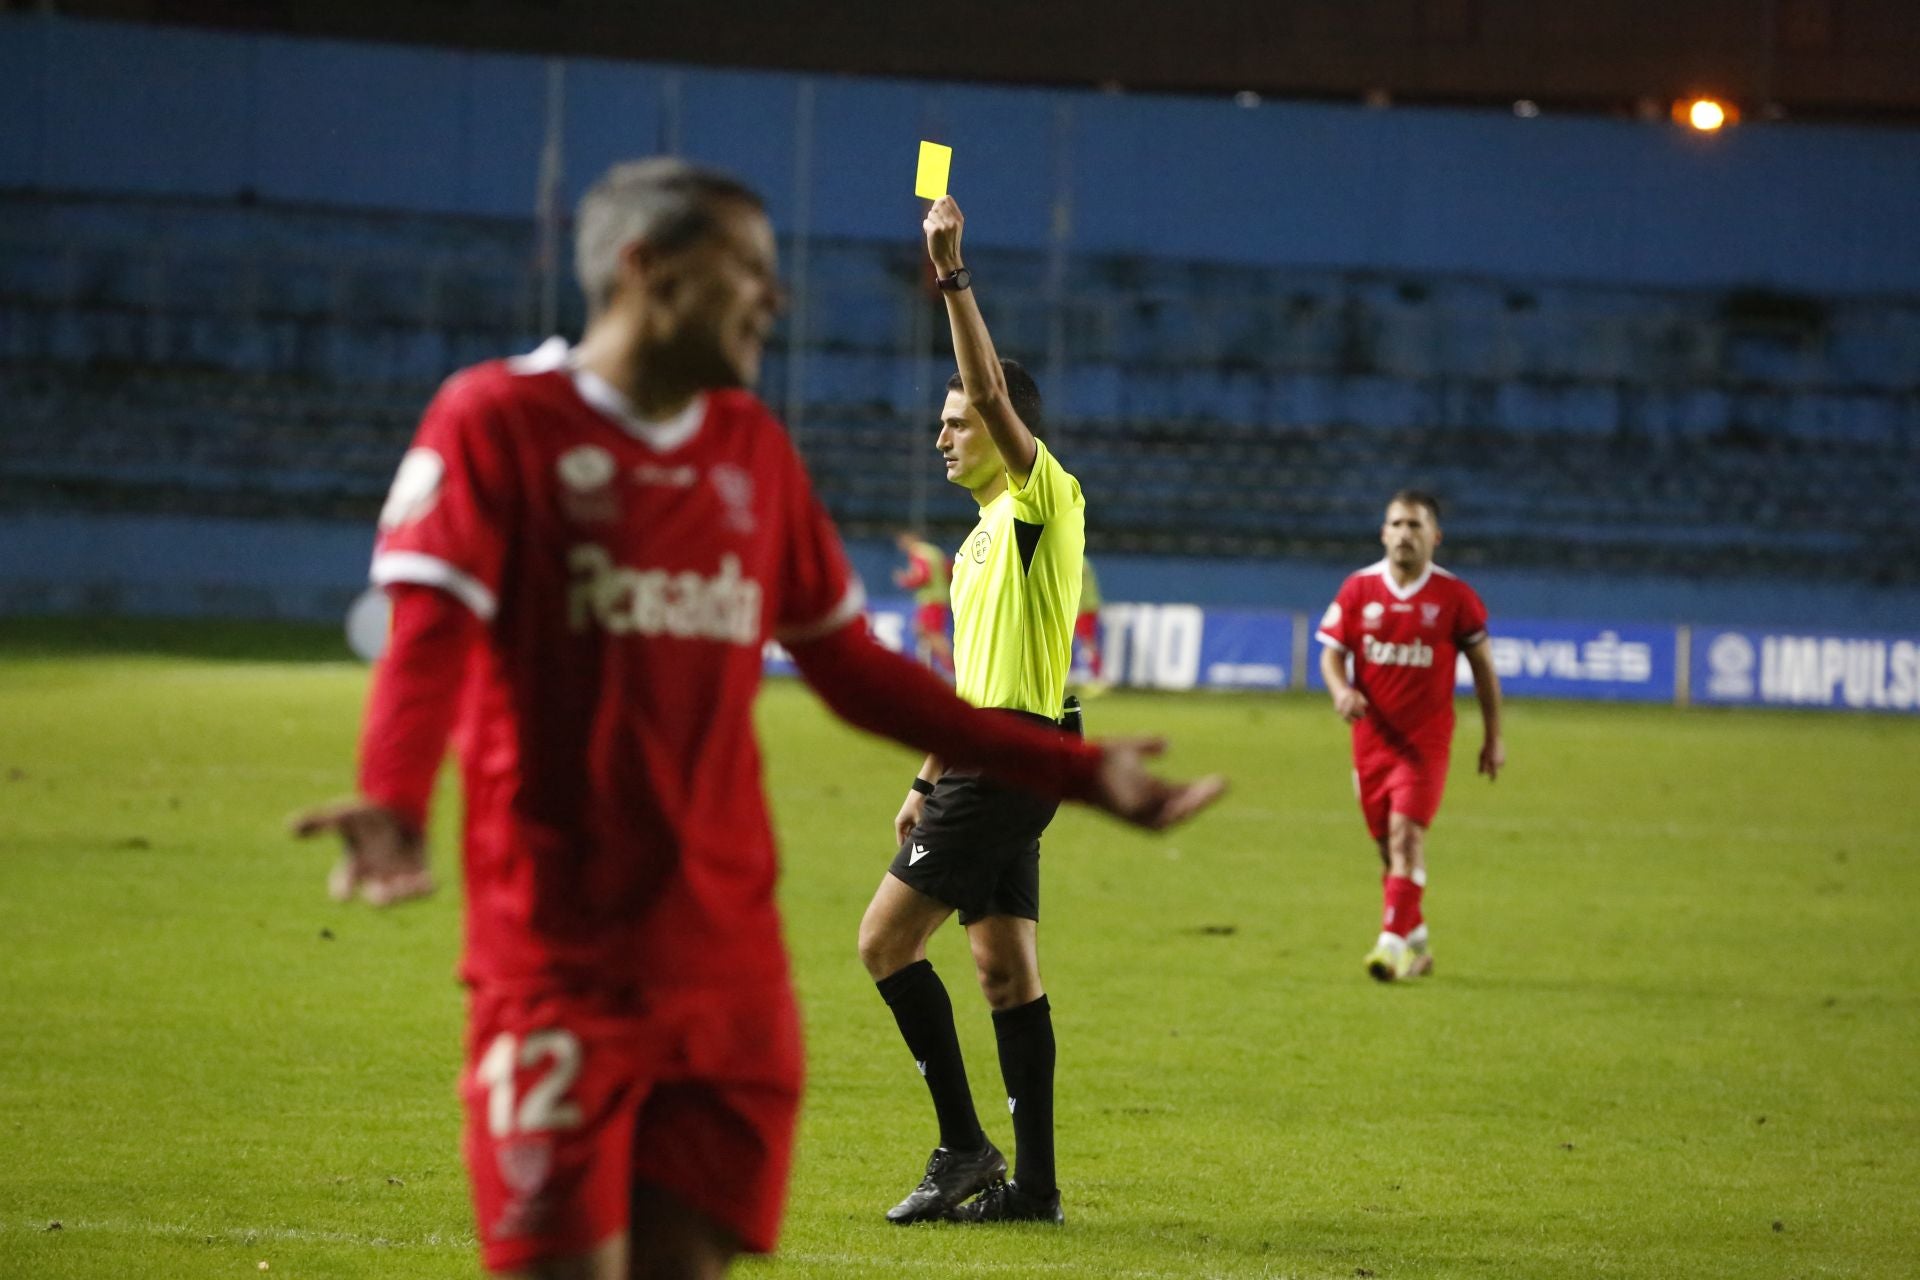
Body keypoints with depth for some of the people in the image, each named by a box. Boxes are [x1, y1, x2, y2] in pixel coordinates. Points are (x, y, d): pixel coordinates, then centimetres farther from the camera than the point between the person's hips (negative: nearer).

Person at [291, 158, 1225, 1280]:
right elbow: (427, 637, -15)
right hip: (561, 963, -5)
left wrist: (1075, 769, 15)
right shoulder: (499, 420, -3)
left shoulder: (754, 448, 15)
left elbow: (853, 669, 19)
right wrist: (393, 807, -35)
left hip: (729, 965, 5)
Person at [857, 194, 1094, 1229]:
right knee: (1006, 969, 7)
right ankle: (1031, 1181, 7)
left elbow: (992, 390, -22)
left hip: (1009, 758, -10)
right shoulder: (982, 539, 21)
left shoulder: (1043, 500, -6)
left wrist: (951, 273, -25)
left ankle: (964, 1146, -8)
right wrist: (929, 782, 23)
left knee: (886, 942, -11)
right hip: (984, 760, 10)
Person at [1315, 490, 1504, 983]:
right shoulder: (1357, 590, 1)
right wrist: (1341, 689, -19)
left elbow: (1482, 664, 5)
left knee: (1406, 832, -18)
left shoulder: (1453, 596, -4)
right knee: (1388, 844, 9)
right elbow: (1331, 652, 4)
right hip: (1373, 735, 3)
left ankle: (1393, 942, -22)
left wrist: (1493, 738, 6)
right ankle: (1417, 941, 24)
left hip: (1426, 738, -3)